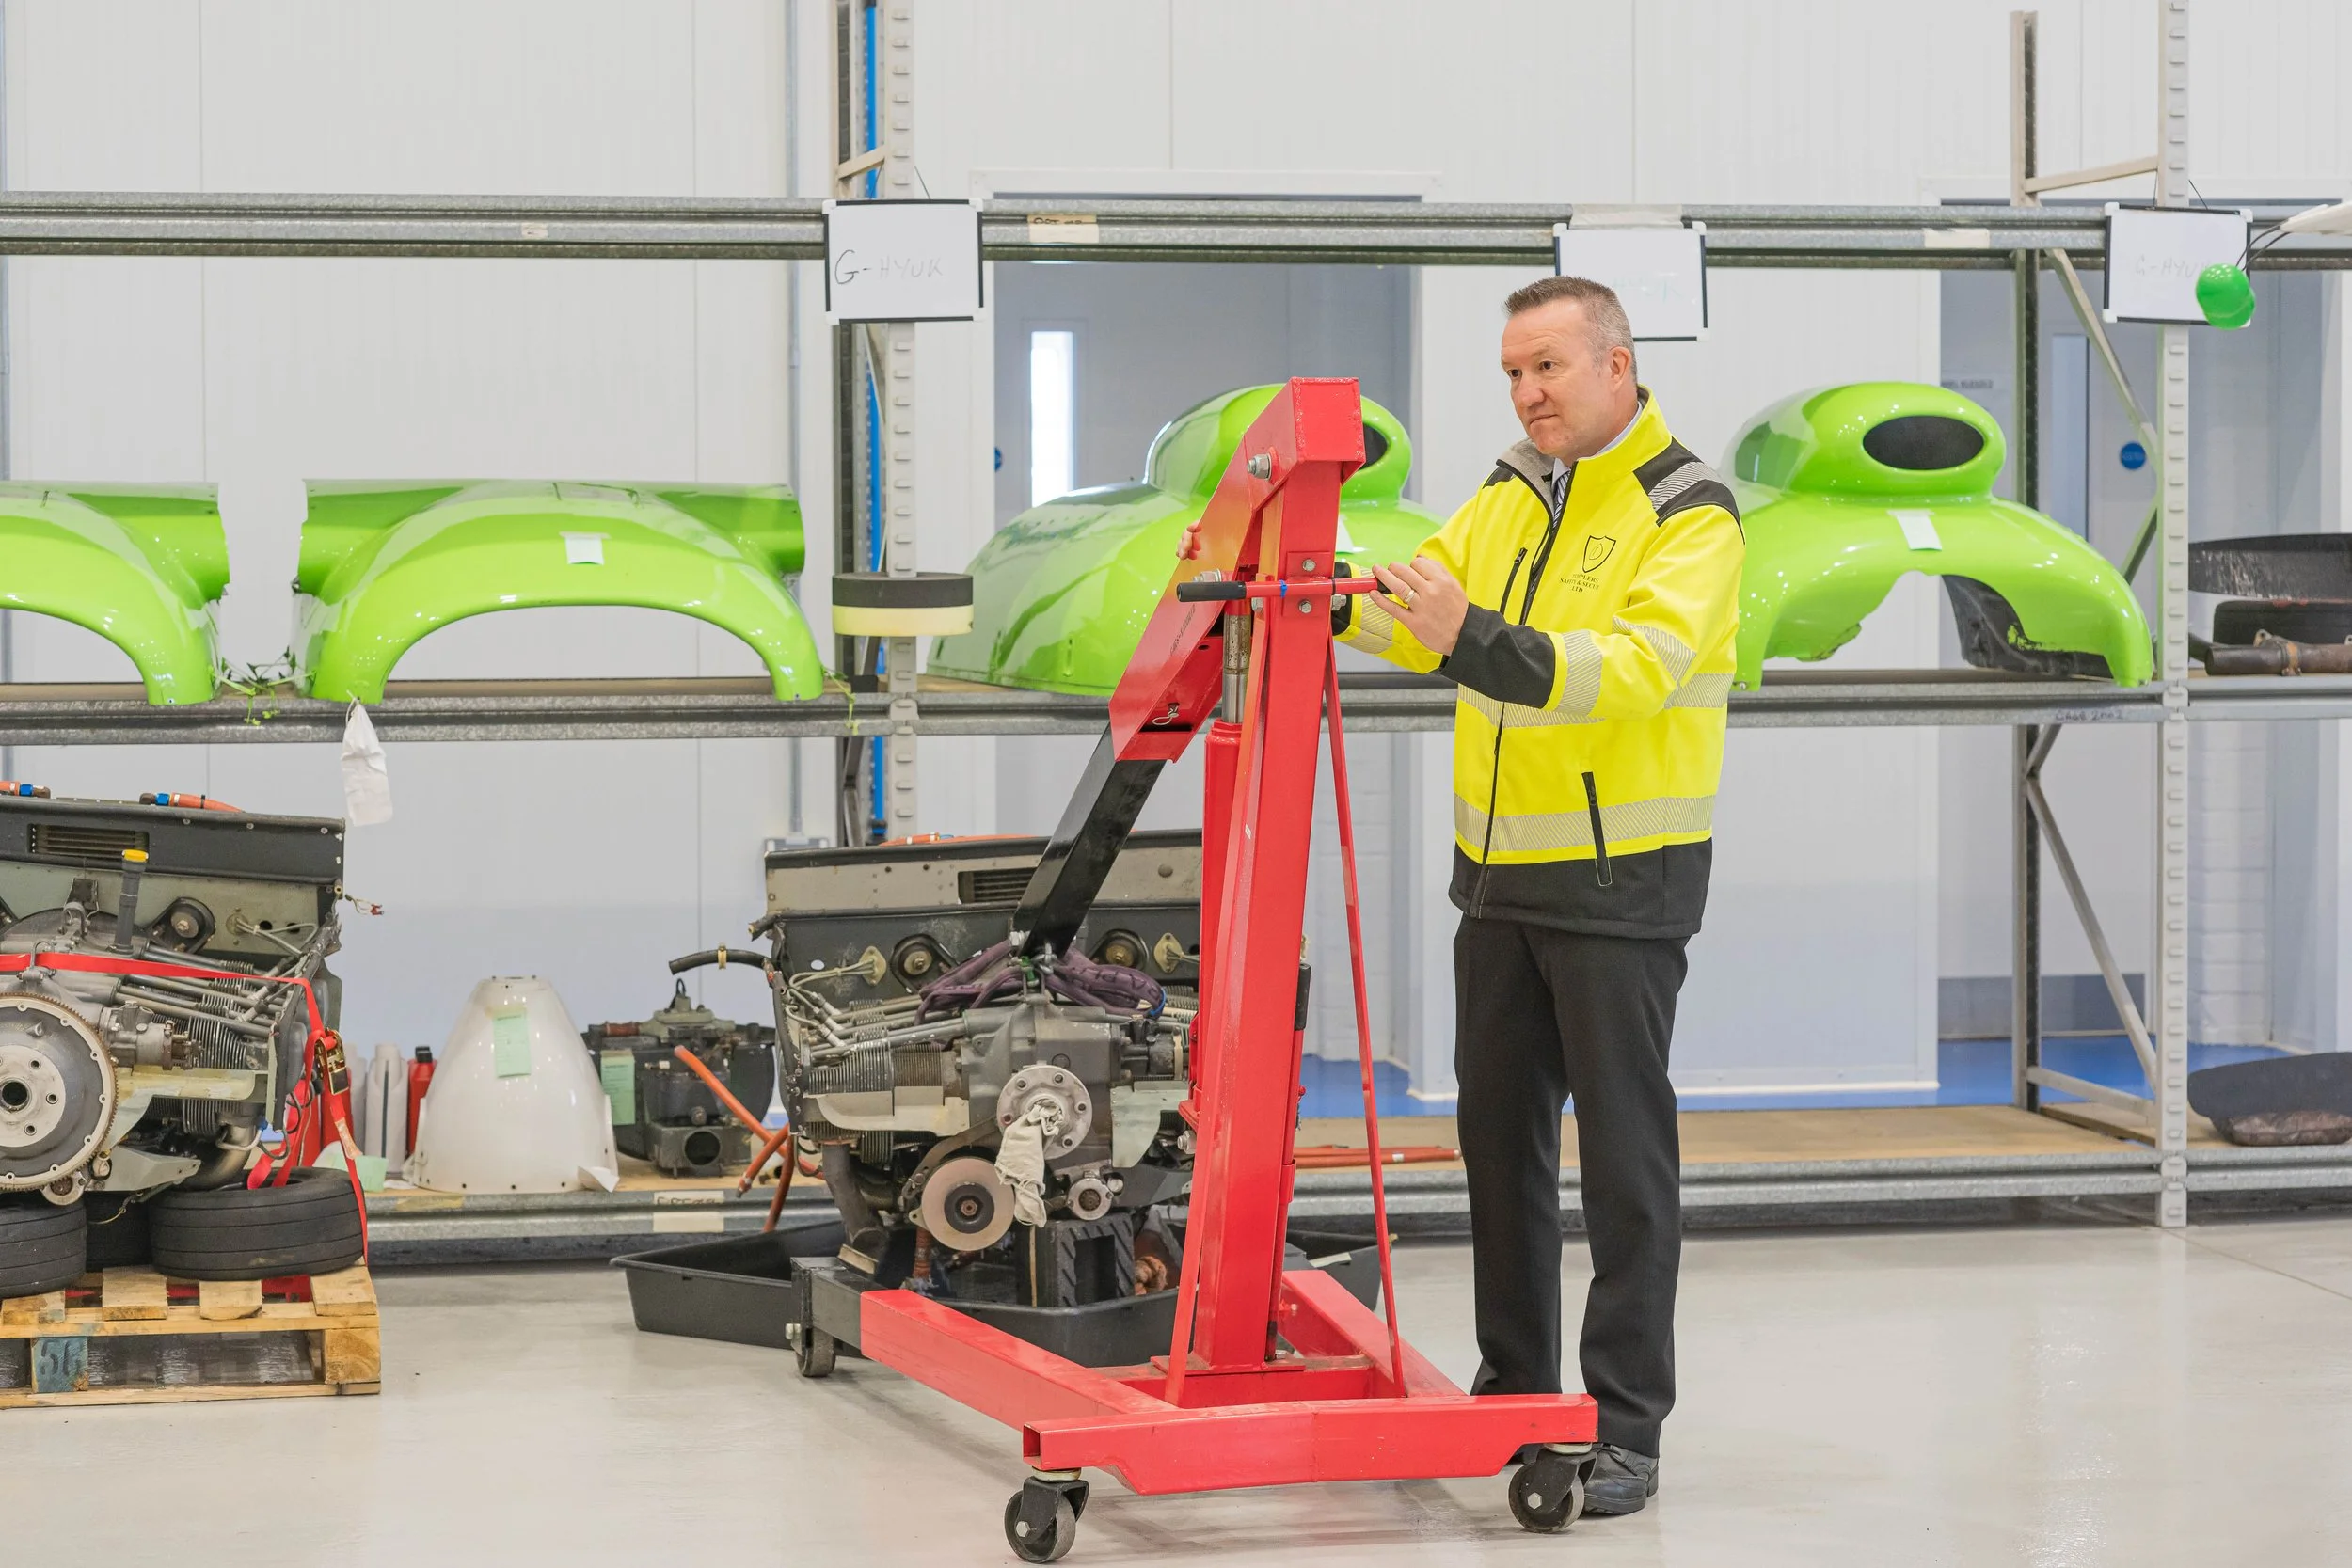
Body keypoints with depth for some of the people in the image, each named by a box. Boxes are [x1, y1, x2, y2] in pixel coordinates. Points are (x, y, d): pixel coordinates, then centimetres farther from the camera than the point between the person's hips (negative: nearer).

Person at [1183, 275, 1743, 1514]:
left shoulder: (1689, 517, -12)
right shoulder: (1506, 500, 12)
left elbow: (1637, 667, -26)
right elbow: (1417, 601, 4)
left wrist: (1473, 642, -38)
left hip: (1621, 878, -7)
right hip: (1500, 866, 7)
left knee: (1622, 1147, -3)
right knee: (1498, 1129, 12)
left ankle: (1625, 1427, 1)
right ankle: (1510, 1390, 24)